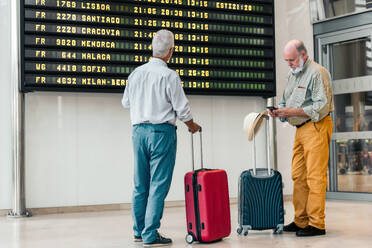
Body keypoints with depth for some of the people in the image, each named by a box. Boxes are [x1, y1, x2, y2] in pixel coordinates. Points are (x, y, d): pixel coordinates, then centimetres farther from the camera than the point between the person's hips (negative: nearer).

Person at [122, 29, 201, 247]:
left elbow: (126, 102, 18)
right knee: (158, 185, -2)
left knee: (140, 185, 14)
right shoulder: (170, 76, -12)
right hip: (162, 131, -6)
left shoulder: (136, 73, 6)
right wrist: (192, 126, 11)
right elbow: (182, 108, -8)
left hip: (139, 130, 6)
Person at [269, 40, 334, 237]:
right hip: (300, 130, 9)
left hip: (317, 128, -9)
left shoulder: (317, 73, -9)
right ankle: (301, 221, 15)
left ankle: (317, 224, -6)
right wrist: (279, 111, 2)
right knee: (298, 176, 8)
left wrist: (292, 111, -19)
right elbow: (285, 103, 25)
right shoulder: (292, 75, 18)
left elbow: (322, 107, -17)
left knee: (315, 176, -9)